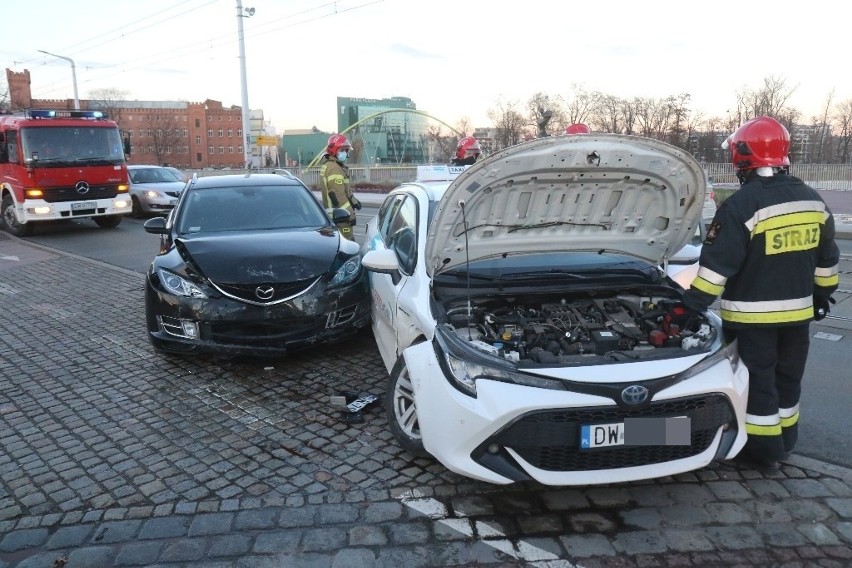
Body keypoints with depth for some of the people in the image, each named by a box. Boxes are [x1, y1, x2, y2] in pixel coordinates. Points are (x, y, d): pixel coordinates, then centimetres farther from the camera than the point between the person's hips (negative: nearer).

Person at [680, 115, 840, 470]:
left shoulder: (742, 205, -18)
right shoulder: (813, 201, 5)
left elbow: (716, 265, -19)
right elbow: (827, 259, 14)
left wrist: (692, 305, -13)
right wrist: (822, 294, 27)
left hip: (754, 313, -7)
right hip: (798, 309, 7)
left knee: (759, 381, 4)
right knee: (787, 377, 18)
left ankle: (762, 449, 12)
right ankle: (784, 440, 32)